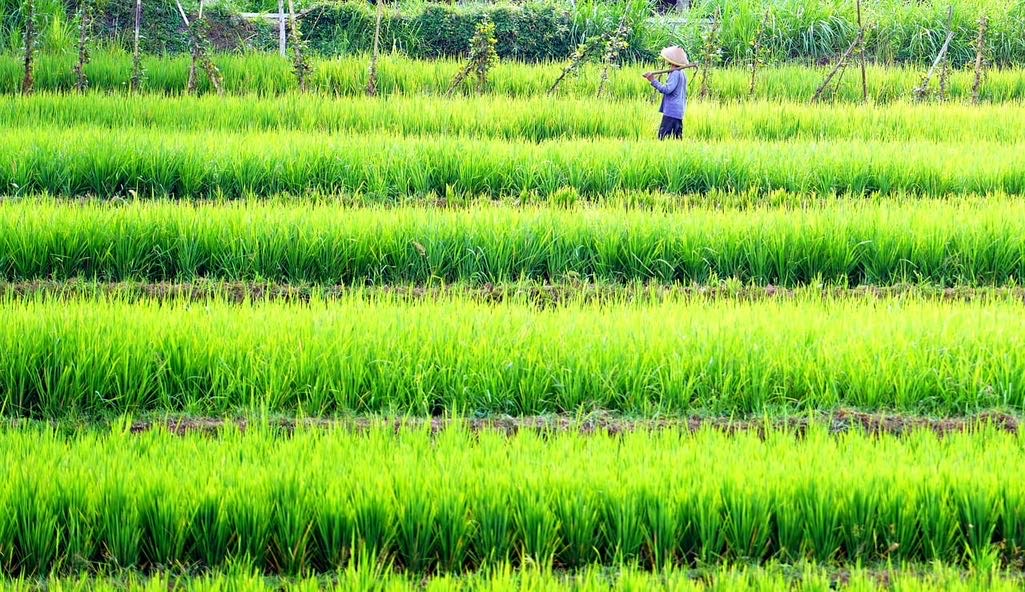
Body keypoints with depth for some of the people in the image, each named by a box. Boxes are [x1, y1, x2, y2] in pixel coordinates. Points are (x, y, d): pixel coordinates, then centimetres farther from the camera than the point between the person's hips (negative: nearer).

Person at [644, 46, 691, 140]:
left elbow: (667, 89, -22)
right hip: (679, 111, 10)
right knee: (677, 137, 9)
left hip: (671, 111, -10)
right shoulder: (682, 73, 16)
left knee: (663, 136, -12)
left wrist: (654, 81, -19)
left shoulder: (675, 73, -13)